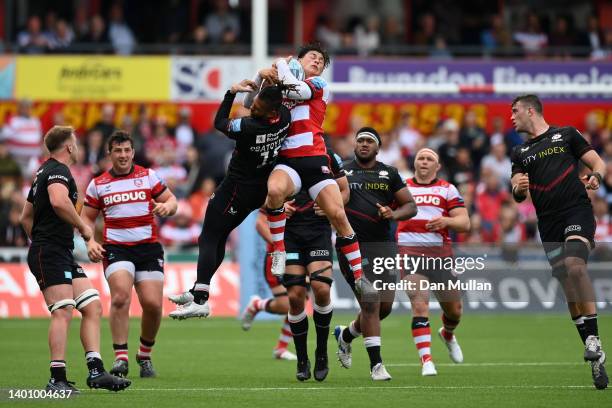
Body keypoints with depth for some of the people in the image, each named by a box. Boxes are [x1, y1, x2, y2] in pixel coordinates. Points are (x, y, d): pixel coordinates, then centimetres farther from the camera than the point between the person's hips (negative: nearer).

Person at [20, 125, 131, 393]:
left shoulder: (44, 172, 23)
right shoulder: (58, 170, -9)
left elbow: (26, 216, 31)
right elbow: (59, 201, -31)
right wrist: (82, 226, -18)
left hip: (63, 254, 11)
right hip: (50, 254, -11)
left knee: (93, 307, 5)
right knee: (63, 312, -17)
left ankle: (96, 371, 1)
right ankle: (57, 379, -20)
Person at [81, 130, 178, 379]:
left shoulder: (148, 176, 9)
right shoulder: (98, 184, 9)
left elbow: (171, 200, 13)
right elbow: (87, 218, 15)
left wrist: (167, 207, -11)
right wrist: (90, 242, -3)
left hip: (148, 246, 1)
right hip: (116, 248, -1)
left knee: (153, 304, -7)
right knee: (120, 296, -23)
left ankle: (145, 356, 16)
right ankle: (120, 358, -19)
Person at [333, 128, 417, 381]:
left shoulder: (389, 174, 12)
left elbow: (411, 206, 12)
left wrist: (394, 214, -8)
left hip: (383, 244, 3)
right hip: (353, 245, -3)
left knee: (385, 305, 3)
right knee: (370, 303, -12)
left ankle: (345, 335, 30)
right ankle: (376, 364, -6)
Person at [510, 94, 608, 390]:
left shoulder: (566, 135, 8)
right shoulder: (520, 152, 19)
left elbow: (597, 162, 7)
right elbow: (518, 195, 14)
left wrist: (596, 176, -15)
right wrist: (518, 187, -10)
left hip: (577, 212, -5)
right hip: (548, 225, 5)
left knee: (574, 266, -30)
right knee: (568, 286, 0)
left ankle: (593, 338, -27)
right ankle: (596, 358, 4)